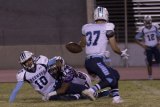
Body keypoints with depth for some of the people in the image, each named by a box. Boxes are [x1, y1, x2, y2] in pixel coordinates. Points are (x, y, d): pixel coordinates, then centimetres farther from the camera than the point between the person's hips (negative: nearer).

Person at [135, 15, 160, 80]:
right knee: (149, 63, 0)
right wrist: (143, 45, -9)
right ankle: (150, 76, 12)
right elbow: (136, 39, -2)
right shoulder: (142, 30, -9)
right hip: (148, 48, -2)